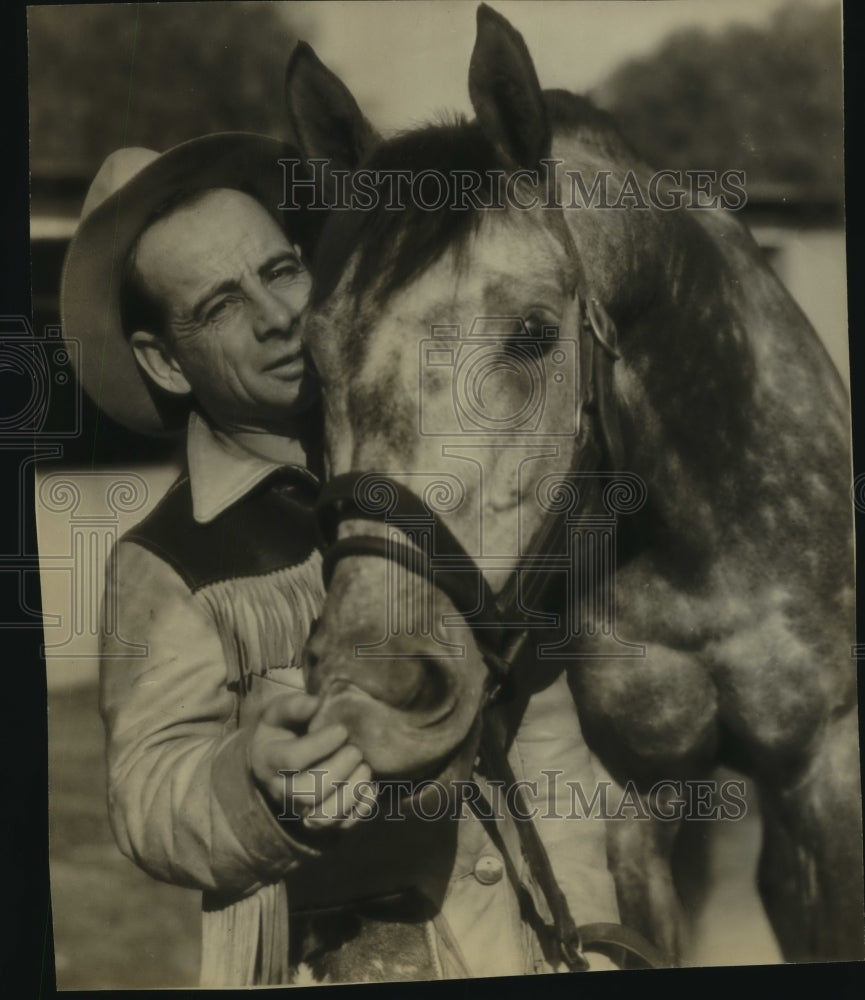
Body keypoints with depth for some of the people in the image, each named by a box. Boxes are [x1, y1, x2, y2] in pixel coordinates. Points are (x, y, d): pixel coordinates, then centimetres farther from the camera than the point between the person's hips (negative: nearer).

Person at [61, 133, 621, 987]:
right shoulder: (163, 565, -5)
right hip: (320, 958, -2)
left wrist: (580, 915, -3)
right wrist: (257, 782, -35)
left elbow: (545, 724, 5)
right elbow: (148, 803, -14)